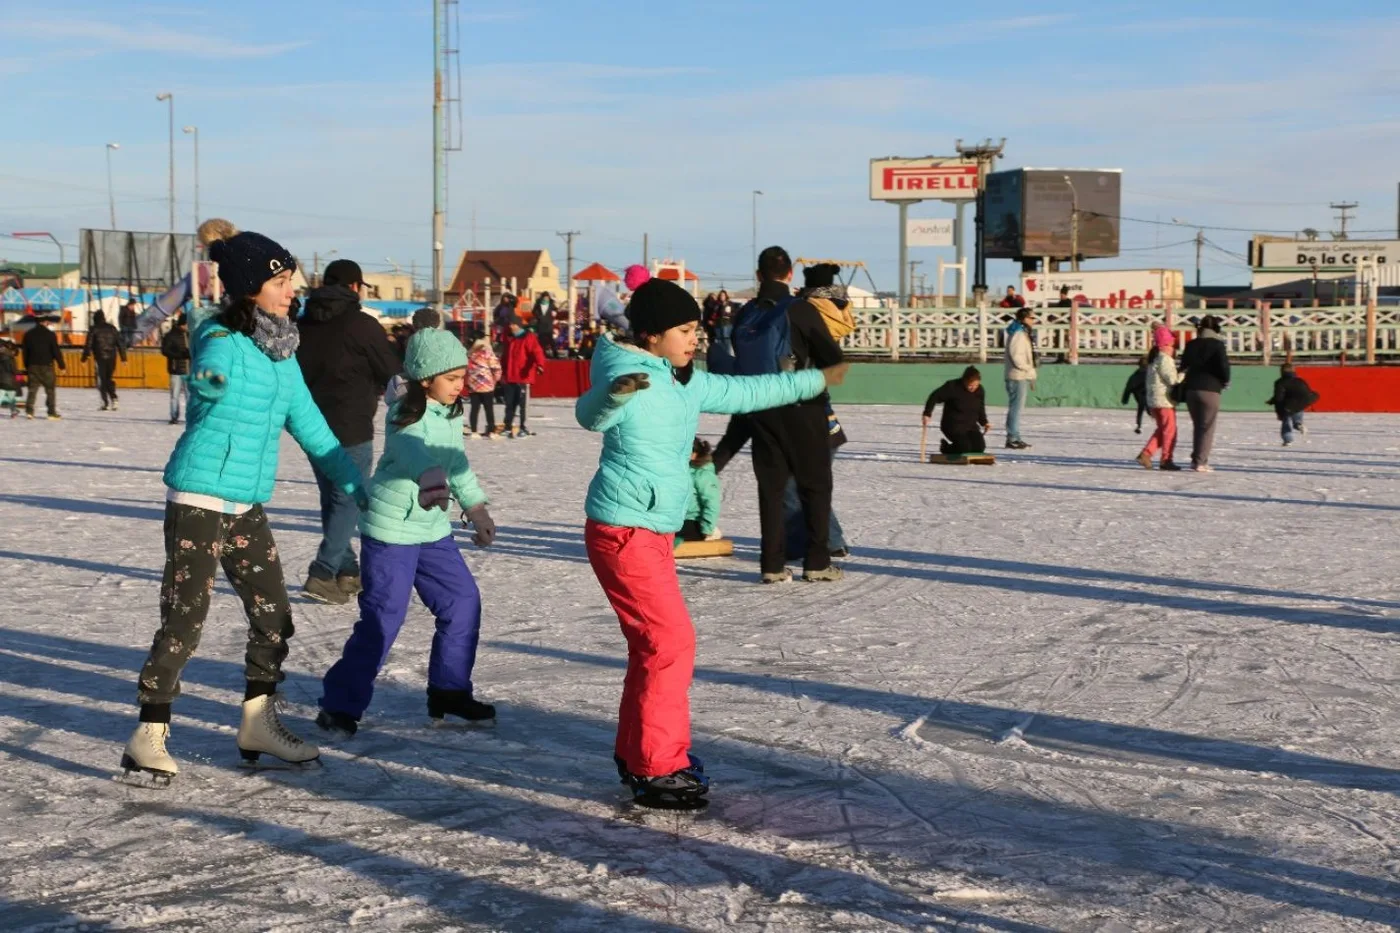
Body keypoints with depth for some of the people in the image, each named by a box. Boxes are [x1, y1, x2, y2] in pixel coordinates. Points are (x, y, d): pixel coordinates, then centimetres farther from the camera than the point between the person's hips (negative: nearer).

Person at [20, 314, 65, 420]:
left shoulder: (28, 334, 6)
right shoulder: (50, 334, -8)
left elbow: (24, 351, 11)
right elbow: (56, 351, -8)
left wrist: (26, 366, 18)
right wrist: (61, 365, -1)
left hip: (33, 366, 4)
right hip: (47, 366, -4)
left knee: (32, 388, 6)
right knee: (50, 389, 3)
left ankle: (29, 410, -8)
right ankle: (52, 413, 3)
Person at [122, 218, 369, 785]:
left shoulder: (281, 351, 9)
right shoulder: (221, 343, -14)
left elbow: (308, 422, 15)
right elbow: (209, 380, -33)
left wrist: (355, 485, 17)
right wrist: (211, 379, -54)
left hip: (248, 506, 8)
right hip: (199, 500, -8)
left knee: (274, 616, 12)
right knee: (184, 620, -5)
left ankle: (259, 726, 26)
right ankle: (147, 739, 5)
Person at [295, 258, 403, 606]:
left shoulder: (301, 325, 7)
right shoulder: (361, 325, -12)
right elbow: (393, 374, -5)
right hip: (351, 430, -7)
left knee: (332, 499, 16)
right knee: (349, 500, -2)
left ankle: (347, 571, 20)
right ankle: (323, 573, -12)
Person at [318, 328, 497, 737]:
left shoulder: (452, 415, 5)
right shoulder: (405, 418, -21)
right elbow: (416, 452, -43)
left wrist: (476, 509, 16)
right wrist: (432, 480, -63)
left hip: (433, 528, 8)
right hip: (391, 530, -8)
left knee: (463, 602, 8)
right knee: (383, 619, -9)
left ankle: (449, 691, 23)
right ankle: (340, 705, 2)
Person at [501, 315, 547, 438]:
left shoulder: (529, 338, -5)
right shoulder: (509, 338, 16)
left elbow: (537, 352, -18)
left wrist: (539, 365, -36)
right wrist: (503, 373, 29)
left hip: (523, 377, -6)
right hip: (509, 377, 6)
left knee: (523, 404, -3)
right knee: (510, 403, 8)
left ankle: (523, 428, 4)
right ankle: (508, 427, 15)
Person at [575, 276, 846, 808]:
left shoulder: (687, 383, 11)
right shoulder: (627, 374, -16)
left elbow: (746, 393, 23)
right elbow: (590, 415, -33)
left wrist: (814, 381, 29)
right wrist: (615, 393, -55)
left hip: (654, 534, 9)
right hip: (623, 533, -9)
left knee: (651, 644, 15)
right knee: (672, 642, -10)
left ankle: (634, 755, 27)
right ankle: (657, 770, -3)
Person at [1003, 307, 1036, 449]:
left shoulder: (1024, 334, 18)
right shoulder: (1018, 334, -14)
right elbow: (1016, 356, -21)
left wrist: (1030, 373, 15)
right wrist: (1029, 370, -13)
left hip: (1023, 377, 10)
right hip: (1018, 377, -10)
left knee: (1016, 408, 13)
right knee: (1016, 408, -9)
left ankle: (1013, 437, 18)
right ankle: (1013, 439, -7)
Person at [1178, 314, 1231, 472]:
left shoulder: (1191, 345, 10)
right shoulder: (1217, 345, -6)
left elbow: (1184, 367, 11)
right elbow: (1223, 366, -13)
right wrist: (1226, 381, 5)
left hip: (1191, 390, 5)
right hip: (1210, 390, -5)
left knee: (1197, 426, 16)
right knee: (1207, 427, 0)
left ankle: (1196, 459, 15)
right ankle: (1200, 462, -5)